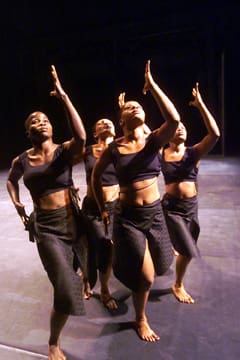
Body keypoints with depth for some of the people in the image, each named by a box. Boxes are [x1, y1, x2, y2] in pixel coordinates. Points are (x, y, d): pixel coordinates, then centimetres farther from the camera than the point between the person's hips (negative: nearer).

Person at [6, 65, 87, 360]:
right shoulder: (21, 161, 0)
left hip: (73, 220, 1)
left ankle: (82, 276, 64)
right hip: (46, 228, -1)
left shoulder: (64, 151, -5)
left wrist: (63, 96, -30)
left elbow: (81, 137, -29)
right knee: (66, 290, -9)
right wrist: (17, 204, 7)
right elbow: (11, 181, 22)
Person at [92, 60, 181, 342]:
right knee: (146, 276, -2)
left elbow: (174, 119, -28)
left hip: (154, 212, 3)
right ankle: (140, 319, 28)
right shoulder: (114, 148, -8)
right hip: (127, 216, -2)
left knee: (158, 268, 21)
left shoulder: (154, 140, -7)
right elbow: (95, 176, 7)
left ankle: (132, 266, 58)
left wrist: (151, 84, -22)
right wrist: (102, 209, 8)